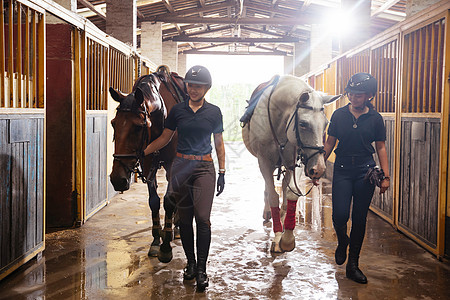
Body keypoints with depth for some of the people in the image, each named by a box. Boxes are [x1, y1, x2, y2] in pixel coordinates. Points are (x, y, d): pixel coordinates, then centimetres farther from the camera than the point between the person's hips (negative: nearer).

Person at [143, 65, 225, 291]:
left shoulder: (214, 112, 2)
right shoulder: (177, 110, 5)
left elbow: (219, 143, 8)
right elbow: (164, 138, 11)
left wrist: (222, 173, 5)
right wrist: (143, 152, 4)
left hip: (204, 167, -2)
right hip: (181, 166, 2)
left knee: (202, 218, -10)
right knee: (185, 219, 8)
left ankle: (201, 269, -1)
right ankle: (190, 263, 23)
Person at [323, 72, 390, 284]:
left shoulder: (375, 118, 1)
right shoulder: (339, 115, 2)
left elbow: (380, 147, 4)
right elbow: (330, 143, 8)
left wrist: (386, 176, -2)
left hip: (366, 171, 0)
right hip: (342, 170, 0)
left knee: (359, 219, 4)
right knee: (340, 215, -11)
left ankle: (353, 265, 17)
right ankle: (342, 242, 25)